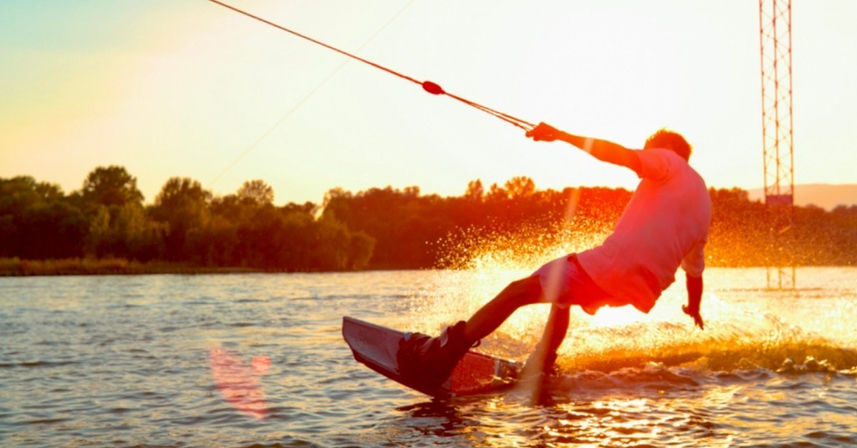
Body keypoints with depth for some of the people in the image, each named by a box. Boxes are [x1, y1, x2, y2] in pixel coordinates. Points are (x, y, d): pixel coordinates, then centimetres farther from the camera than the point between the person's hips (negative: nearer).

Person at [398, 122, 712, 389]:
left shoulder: (669, 160, 10)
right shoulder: (703, 202, 29)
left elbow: (624, 156, -11)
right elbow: (695, 270, 37)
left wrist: (563, 136, -10)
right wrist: (694, 309, 54)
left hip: (614, 263, -8)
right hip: (645, 289, 8)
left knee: (516, 292, -4)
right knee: (562, 293, 34)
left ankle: (438, 358, -11)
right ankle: (540, 368, 31)